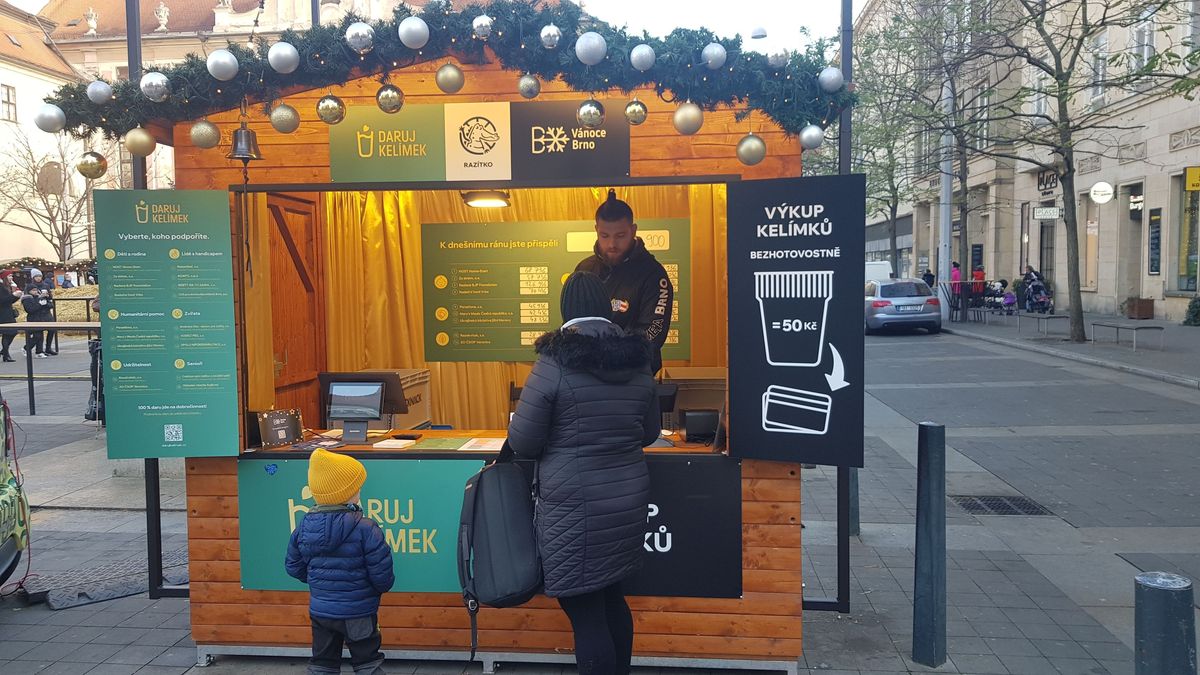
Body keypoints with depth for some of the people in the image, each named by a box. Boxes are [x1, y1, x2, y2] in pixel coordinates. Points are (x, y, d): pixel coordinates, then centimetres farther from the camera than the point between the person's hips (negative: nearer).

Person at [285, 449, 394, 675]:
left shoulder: (304, 526, -5)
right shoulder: (365, 529, -20)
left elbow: (294, 566, 6)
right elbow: (381, 572, -17)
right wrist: (384, 585, 6)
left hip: (319, 611, 4)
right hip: (358, 612, -4)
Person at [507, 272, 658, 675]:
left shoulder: (554, 364, -14)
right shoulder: (638, 362, 3)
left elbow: (522, 443, -10)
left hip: (574, 509, -6)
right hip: (627, 502, 6)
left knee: (585, 614, 4)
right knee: (612, 600, 22)